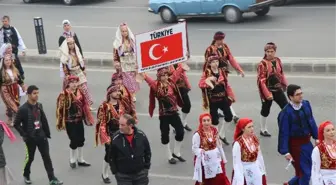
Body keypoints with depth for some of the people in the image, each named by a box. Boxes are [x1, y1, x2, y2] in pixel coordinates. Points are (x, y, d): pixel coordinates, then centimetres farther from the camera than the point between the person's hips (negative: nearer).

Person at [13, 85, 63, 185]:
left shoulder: (39, 105, 1)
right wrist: (24, 135, -15)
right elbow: (16, 124, -13)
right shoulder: (23, 109, -18)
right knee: (30, 157, 12)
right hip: (30, 138, -4)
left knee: (46, 157, 2)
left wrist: (47, 133, 8)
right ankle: (26, 175, 37)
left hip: (41, 136, 5)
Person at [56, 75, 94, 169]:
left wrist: (87, 118, 12)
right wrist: (61, 123, -14)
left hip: (79, 120, 6)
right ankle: (72, 160, 21)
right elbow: (60, 109, -15)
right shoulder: (64, 95, -16)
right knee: (74, 140, -1)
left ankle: (80, 160, 27)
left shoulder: (80, 93, 2)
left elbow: (84, 106, 10)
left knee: (81, 140, 12)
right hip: (69, 121, -6)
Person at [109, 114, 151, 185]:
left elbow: (148, 152, 5)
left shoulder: (141, 135, -10)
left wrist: (146, 167, 5)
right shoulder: (116, 138, -14)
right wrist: (115, 172, -2)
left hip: (140, 173, 2)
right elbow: (112, 157, -2)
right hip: (123, 175, -1)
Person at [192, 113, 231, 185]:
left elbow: (219, 145, 8)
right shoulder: (198, 134, -17)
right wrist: (200, 151, -35)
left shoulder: (214, 131, -2)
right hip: (205, 161, -4)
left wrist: (223, 158, 13)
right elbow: (194, 149, -13)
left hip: (216, 158, 4)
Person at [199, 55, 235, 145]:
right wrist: (208, 80, -35)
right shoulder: (206, 73, -7)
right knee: (215, 119, 2)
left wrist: (230, 95, 2)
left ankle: (222, 134, 21)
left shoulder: (221, 72, 7)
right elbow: (200, 84, -18)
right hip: (213, 100, -4)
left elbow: (226, 84, 10)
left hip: (223, 98, 4)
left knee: (229, 116, 0)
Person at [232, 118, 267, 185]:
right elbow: (237, 162, -19)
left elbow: (259, 156, 8)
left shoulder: (255, 139, -2)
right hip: (243, 171, -6)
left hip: (255, 171, 6)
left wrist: (262, 171, 12)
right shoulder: (238, 143, -22)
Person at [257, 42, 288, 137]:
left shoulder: (278, 60, 3)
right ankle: (263, 130, 26)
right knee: (265, 110, 9)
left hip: (278, 89, 6)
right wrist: (267, 94, -20)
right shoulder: (262, 64, -16)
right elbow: (261, 80, -17)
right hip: (267, 90, -6)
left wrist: (284, 84, 16)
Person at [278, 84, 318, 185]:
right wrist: (285, 152, -16)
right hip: (295, 144, -7)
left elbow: (311, 121, 9)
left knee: (313, 168, 19)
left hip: (307, 142, 7)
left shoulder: (306, 104, -4)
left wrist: (316, 137, 10)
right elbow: (283, 133, -16)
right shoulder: (286, 112, -21)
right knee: (304, 172, 3)